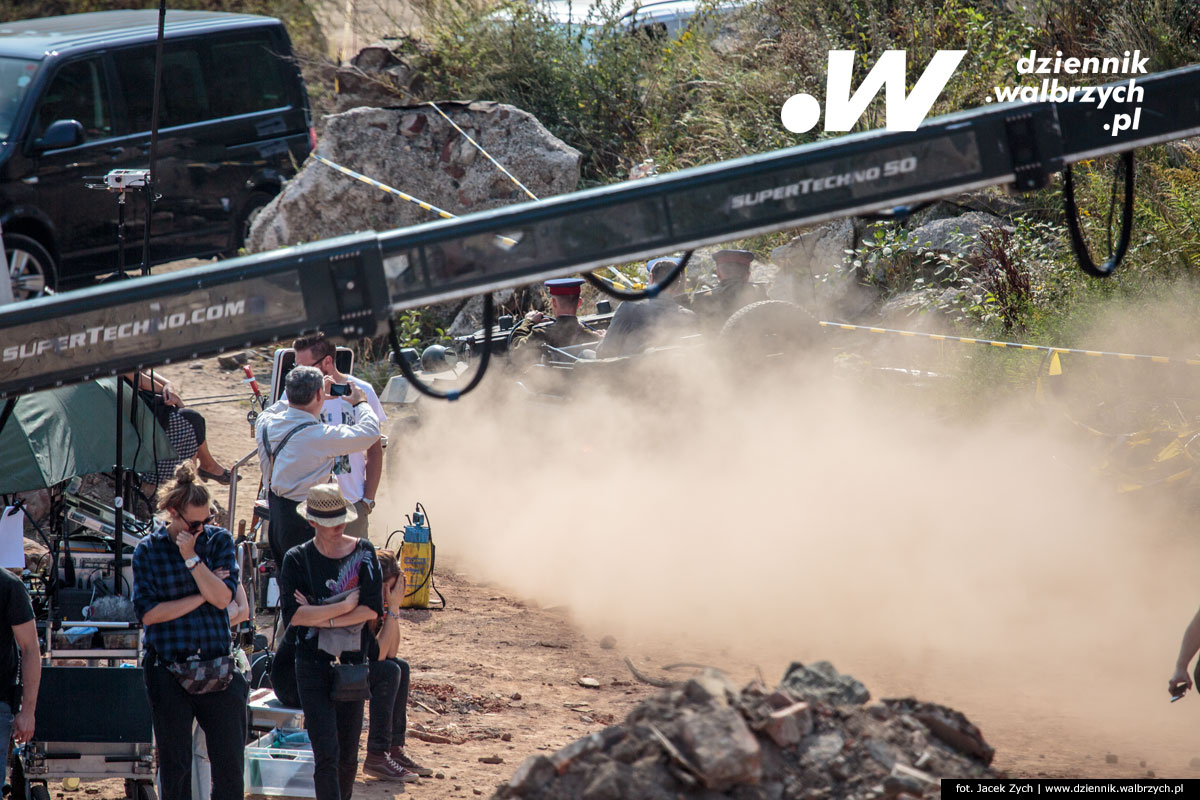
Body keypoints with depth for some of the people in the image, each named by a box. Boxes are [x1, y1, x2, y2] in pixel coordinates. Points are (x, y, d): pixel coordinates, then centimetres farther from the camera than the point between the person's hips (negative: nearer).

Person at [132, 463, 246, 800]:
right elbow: (149, 612, -9)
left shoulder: (219, 541, 4)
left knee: (229, 765, 1)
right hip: (168, 671, -1)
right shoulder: (148, 550, 0)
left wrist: (191, 557, -14)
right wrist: (202, 596, -8)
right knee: (174, 767, 4)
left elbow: (223, 598, -8)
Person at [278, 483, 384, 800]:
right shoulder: (297, 559, -2)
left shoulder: (363, 553, 3)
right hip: (313, 665, -2)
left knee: (348, 753, 8)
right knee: (326, 753, -12)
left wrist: (320, 618, -12)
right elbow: (293, 614, -14)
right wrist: (345, 607, -12)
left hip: (353, 663, 2)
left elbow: (372, 609, -6)